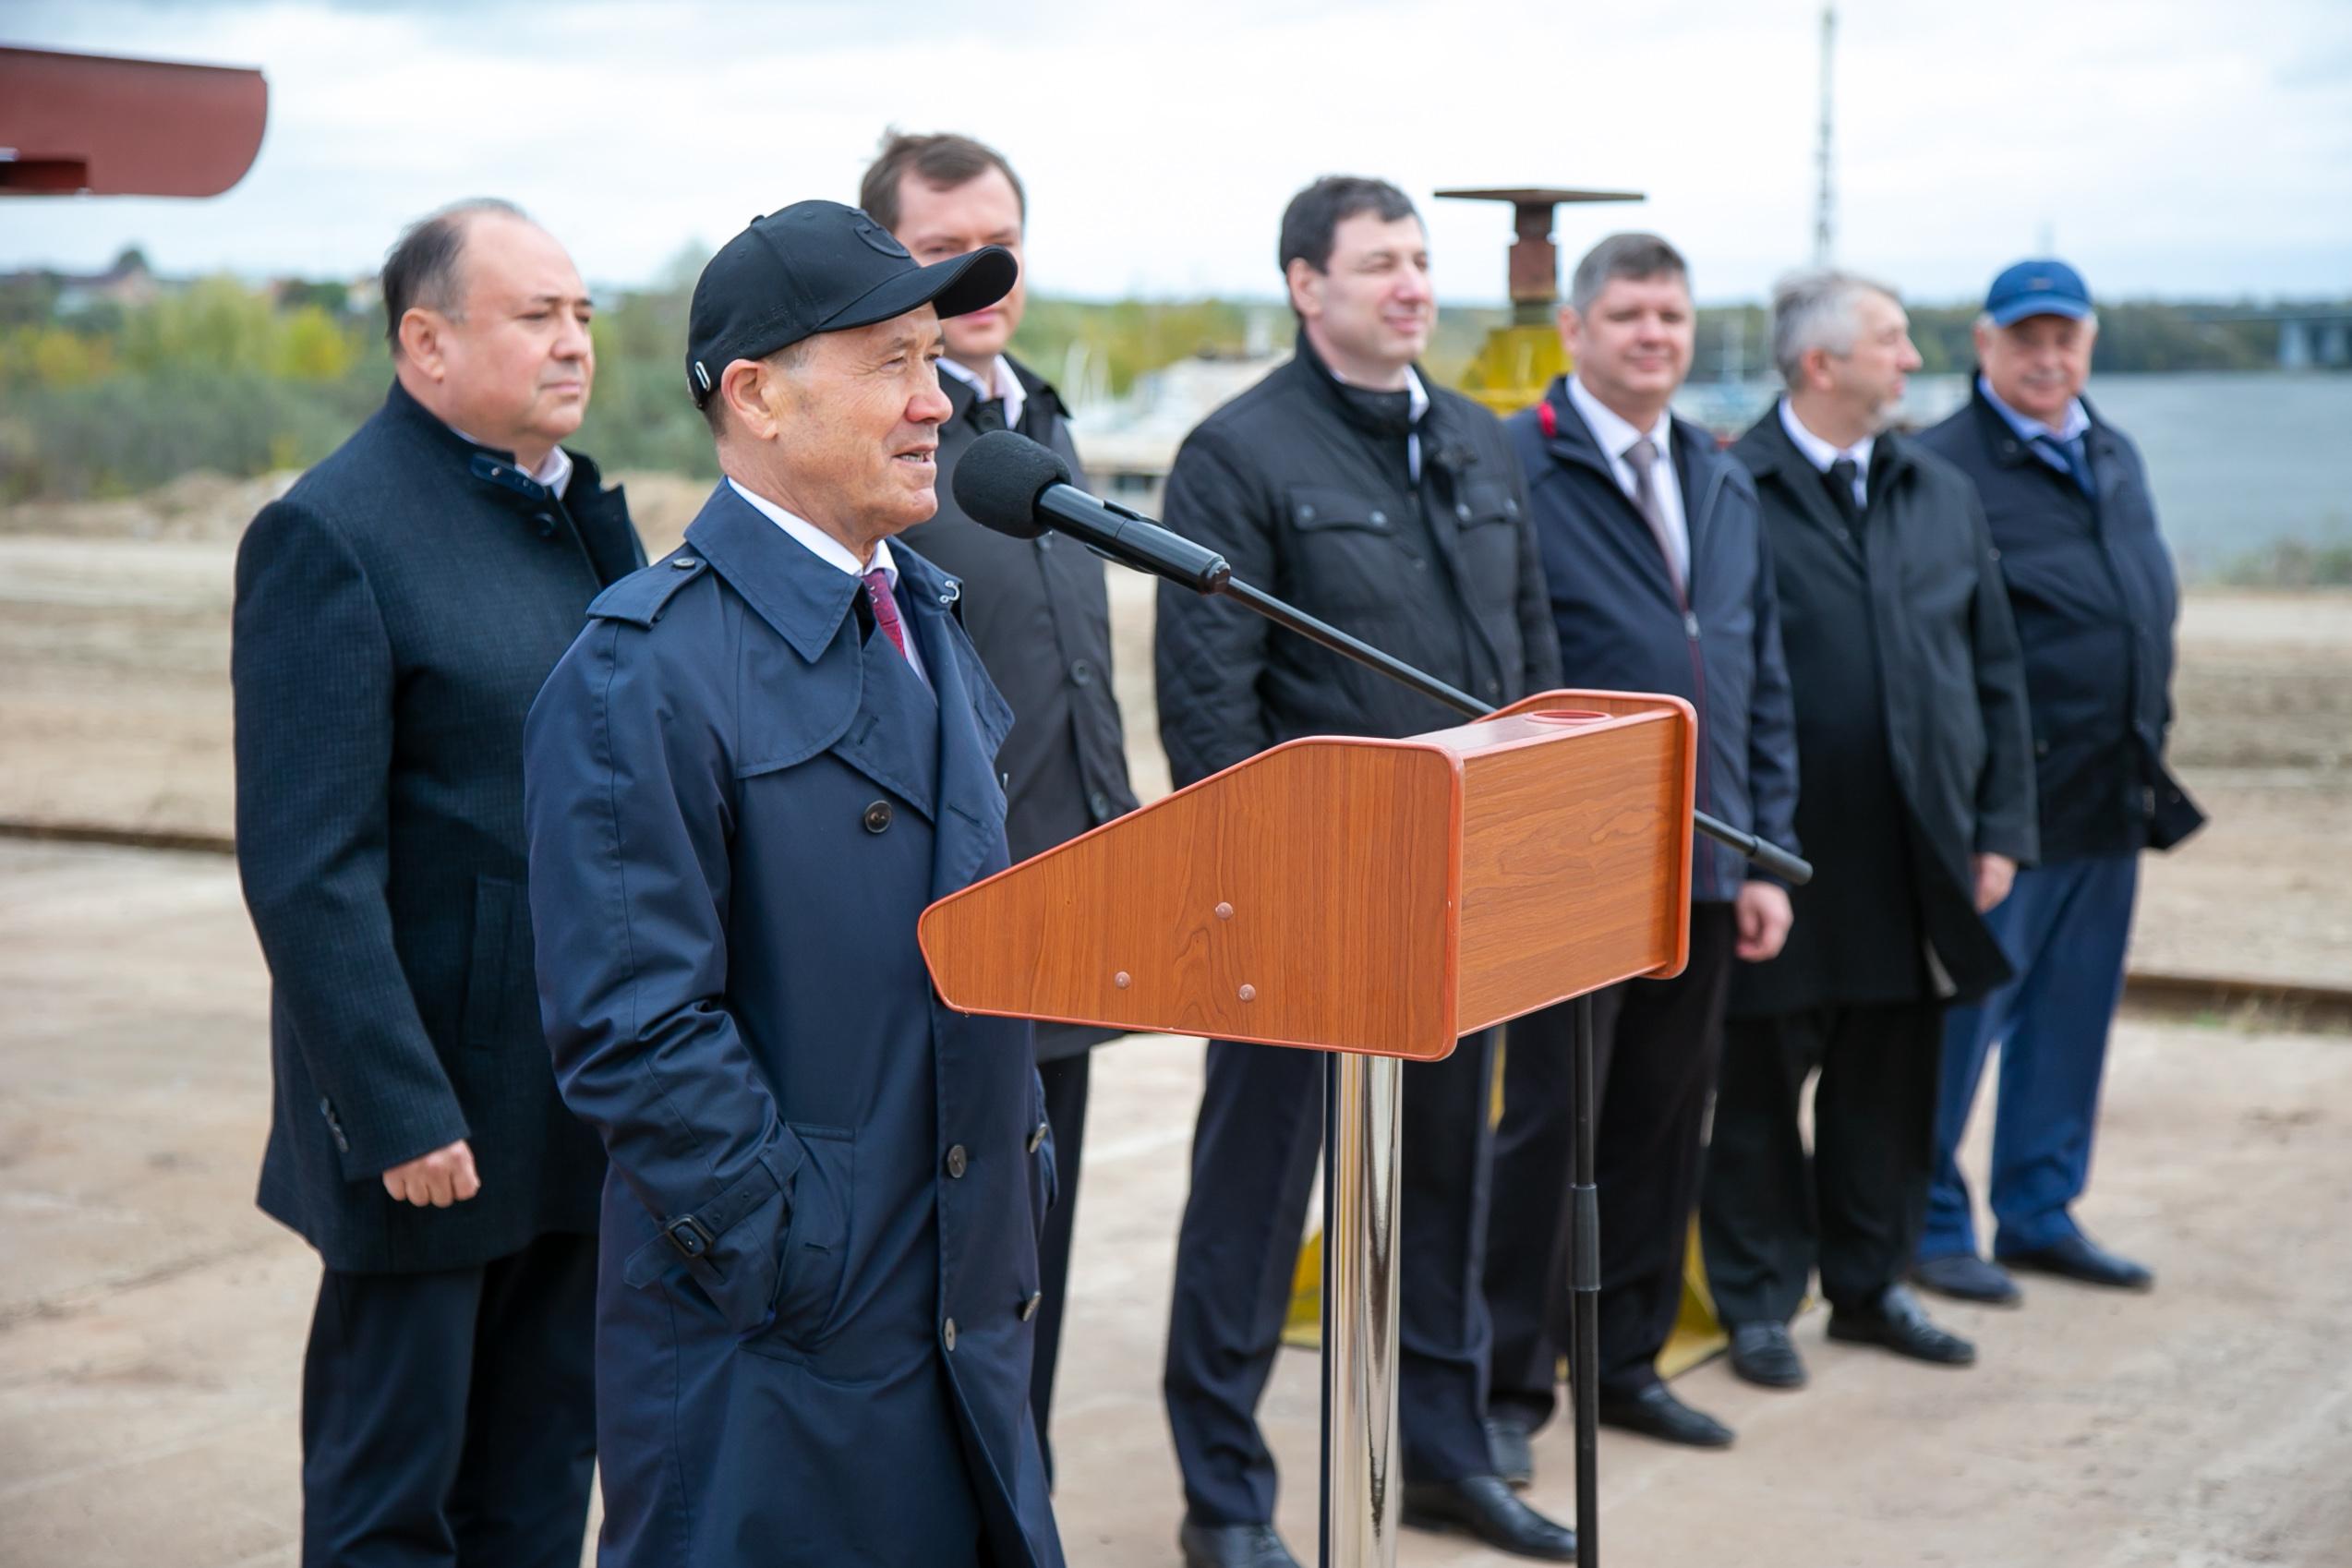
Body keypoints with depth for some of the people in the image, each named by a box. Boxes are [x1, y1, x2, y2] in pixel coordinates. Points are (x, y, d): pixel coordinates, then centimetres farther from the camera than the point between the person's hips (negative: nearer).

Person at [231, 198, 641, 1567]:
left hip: (585, 1108, 8)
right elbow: (306, 872, -18)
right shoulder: (329, 536, -13)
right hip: (438, 1117, -7)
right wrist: (400, 1118, -20)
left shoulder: (583, 511, 12)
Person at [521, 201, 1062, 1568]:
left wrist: (1027, 1161, 14)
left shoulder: (928, 616, 12)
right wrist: (792, 1262, -18)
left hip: (971, 1309, 8)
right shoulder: (647, 671, -16)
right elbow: (635, 1028, -19)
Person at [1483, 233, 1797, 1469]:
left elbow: (1762, 679, 17)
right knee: (1549, 1123, -2)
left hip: (1701, 864, 7)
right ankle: (1510, 1384, 10)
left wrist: (1769, 853, 11)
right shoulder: (1515, 467, -8)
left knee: (1664, 1122, 13)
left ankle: (1629, 1360, 25)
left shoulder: (1723, 485, 15)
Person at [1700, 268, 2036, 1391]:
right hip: (1781, 864, -5)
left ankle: (1870, 1285, 28)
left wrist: (2000, 829, 7)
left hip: (1915, 864, 6)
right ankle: (1758, 1301, 18)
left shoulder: (1944, 496, 11)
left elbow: (1995, 674, 13)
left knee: (1890, 1089, 14)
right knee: (1759, 1091, 5)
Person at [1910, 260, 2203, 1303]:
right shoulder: (1944, 468, -10)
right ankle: (1931, 1222, 11)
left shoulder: (2116, 459, 16)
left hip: (2110, 797, 7)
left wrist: (2149, 747, 17)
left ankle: (2040, 1214, 24)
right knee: (1966, 1010, -2)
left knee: (2073, 1013, 13)